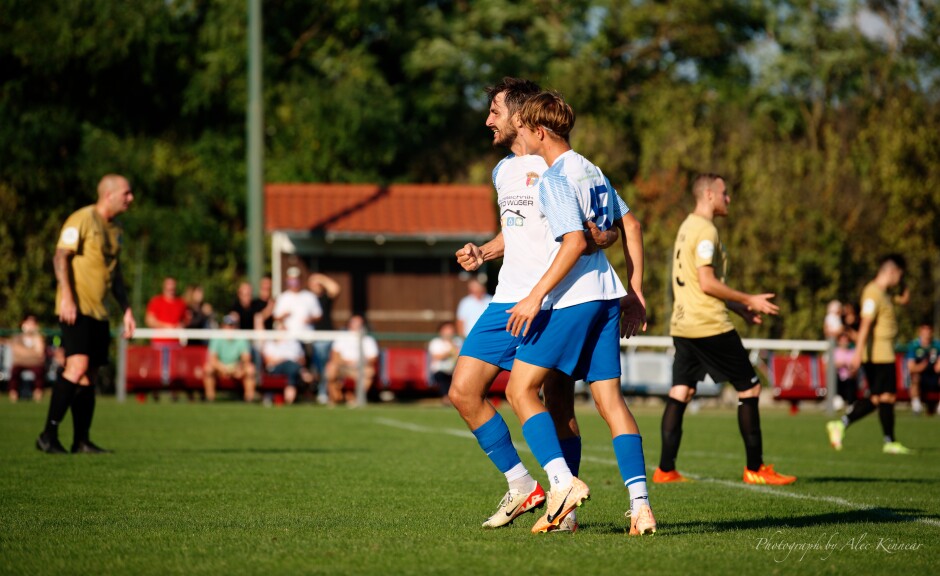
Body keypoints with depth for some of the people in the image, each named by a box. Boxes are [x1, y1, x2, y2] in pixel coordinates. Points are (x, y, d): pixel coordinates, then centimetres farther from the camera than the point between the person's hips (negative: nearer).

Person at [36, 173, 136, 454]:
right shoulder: (82, 220, -8)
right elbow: (60, 257, -14)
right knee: (78, 366, -20)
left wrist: (126, 309, 23)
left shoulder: (115, 229, 18)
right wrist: (67, 297, -25)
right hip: (76, 309, -8)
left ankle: (82, 441, 10)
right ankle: (49, 435, -17)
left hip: (99, 312, 8)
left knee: (90, 375, 6)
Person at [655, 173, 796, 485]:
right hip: (710, 326, -9)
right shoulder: (705, 231, -12)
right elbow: (707, 283, -18)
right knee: (749, 389, 0)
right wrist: (749, 300, -10)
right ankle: (755, 469, 1)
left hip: (683, 325, 9)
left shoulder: (687, 228, 18)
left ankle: (665, 469, 0)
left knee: (679, 394, 5)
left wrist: (740, 309, 24)